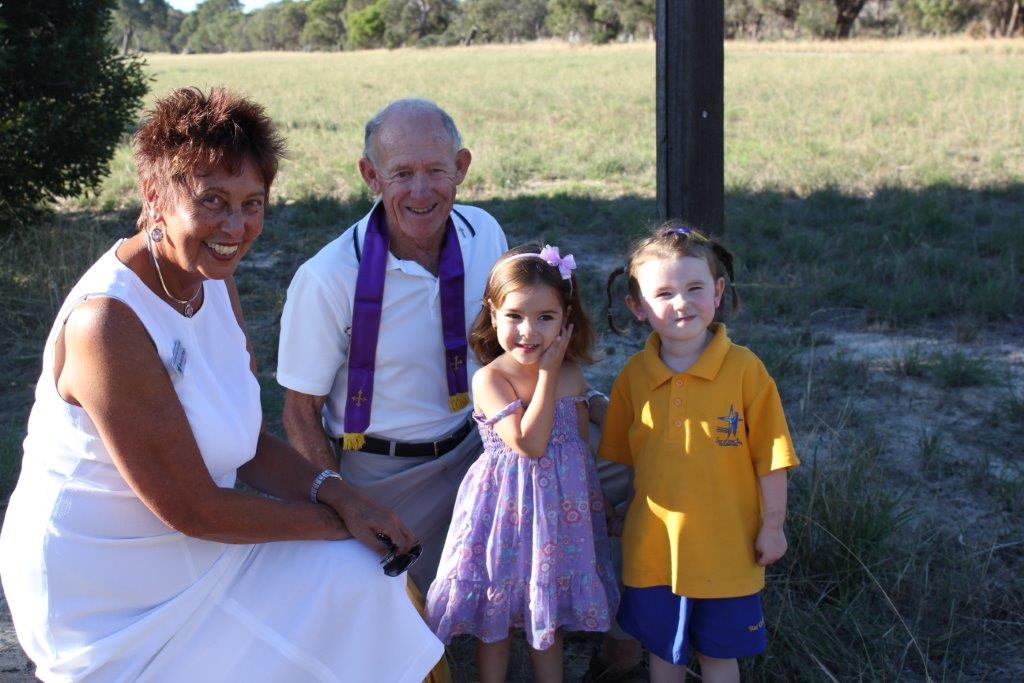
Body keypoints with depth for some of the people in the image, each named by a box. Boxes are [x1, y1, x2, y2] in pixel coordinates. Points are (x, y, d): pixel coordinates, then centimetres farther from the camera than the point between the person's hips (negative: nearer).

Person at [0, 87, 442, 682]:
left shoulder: (213, 282, 0)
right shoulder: (108, 322, -28)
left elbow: (249, 443, 3)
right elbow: (194, 510, -24)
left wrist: (340, 494, -14)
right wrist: (340, 520, -14)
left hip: (187, 553, 8)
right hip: (107, 605, -8)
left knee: (359, 575, 1)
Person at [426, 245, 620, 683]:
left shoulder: (571, 375, 0)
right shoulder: (489, 378, -16)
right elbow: (528, 443, -26)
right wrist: (548, 374, -21)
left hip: (560, 509, 4)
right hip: (507, 508, -4)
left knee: (549, 617, 20)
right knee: (493, 621, 11)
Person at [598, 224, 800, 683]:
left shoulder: (744, 370, -15)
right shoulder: (633, 377, -5)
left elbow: (770, 457, -9)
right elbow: (619, 459, 6)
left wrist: (772, 525, -4)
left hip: (725, 546, -2)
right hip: (653, 544, 3)